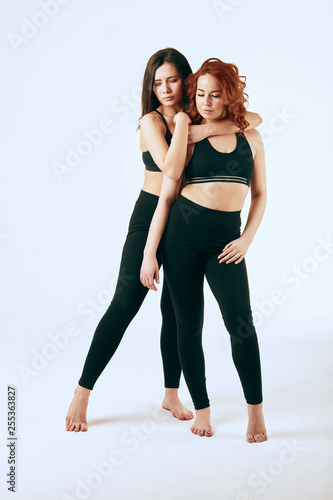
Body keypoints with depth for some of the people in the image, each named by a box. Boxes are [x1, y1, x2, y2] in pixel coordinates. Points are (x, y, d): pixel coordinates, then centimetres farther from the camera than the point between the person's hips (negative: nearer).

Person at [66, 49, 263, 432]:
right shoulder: (151, 121, -9)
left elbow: (254, 119, -8)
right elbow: (172, 170, -24)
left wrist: (208, 128, -20)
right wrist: (182, 124, -18)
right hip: (151, 217, -4)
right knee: (125, 303, -3)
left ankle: (172, 394, 23)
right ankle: (82, 392, 8)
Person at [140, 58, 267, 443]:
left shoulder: (251, 139, 9)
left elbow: (260, 195, 15)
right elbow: (166, 198, 1)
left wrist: (247, 239, 1)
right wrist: (149, 254, -2)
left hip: (225, 239, 1)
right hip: (183, 232, -1)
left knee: (240, 323, -11)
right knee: (189, 326, 3)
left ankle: (255, 410, 6)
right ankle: (201, 409, 19)